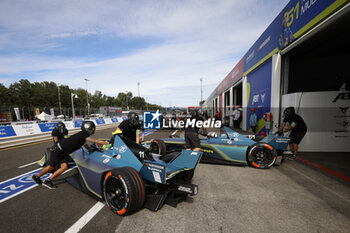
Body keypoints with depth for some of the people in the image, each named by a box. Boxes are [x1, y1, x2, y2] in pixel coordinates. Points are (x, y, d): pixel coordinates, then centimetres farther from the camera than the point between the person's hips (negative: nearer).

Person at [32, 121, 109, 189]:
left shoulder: (83, 134, 3)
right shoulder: (83, 135, -25)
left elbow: (85, 144, 19)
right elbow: (95, 141, -28)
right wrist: (107, 143, -24)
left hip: (64, 152, 8)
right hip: (59, 149, -8)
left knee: (64, 166, 3)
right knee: (51, 167, 7)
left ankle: (48, 181, 17)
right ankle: (36, 177, 29)